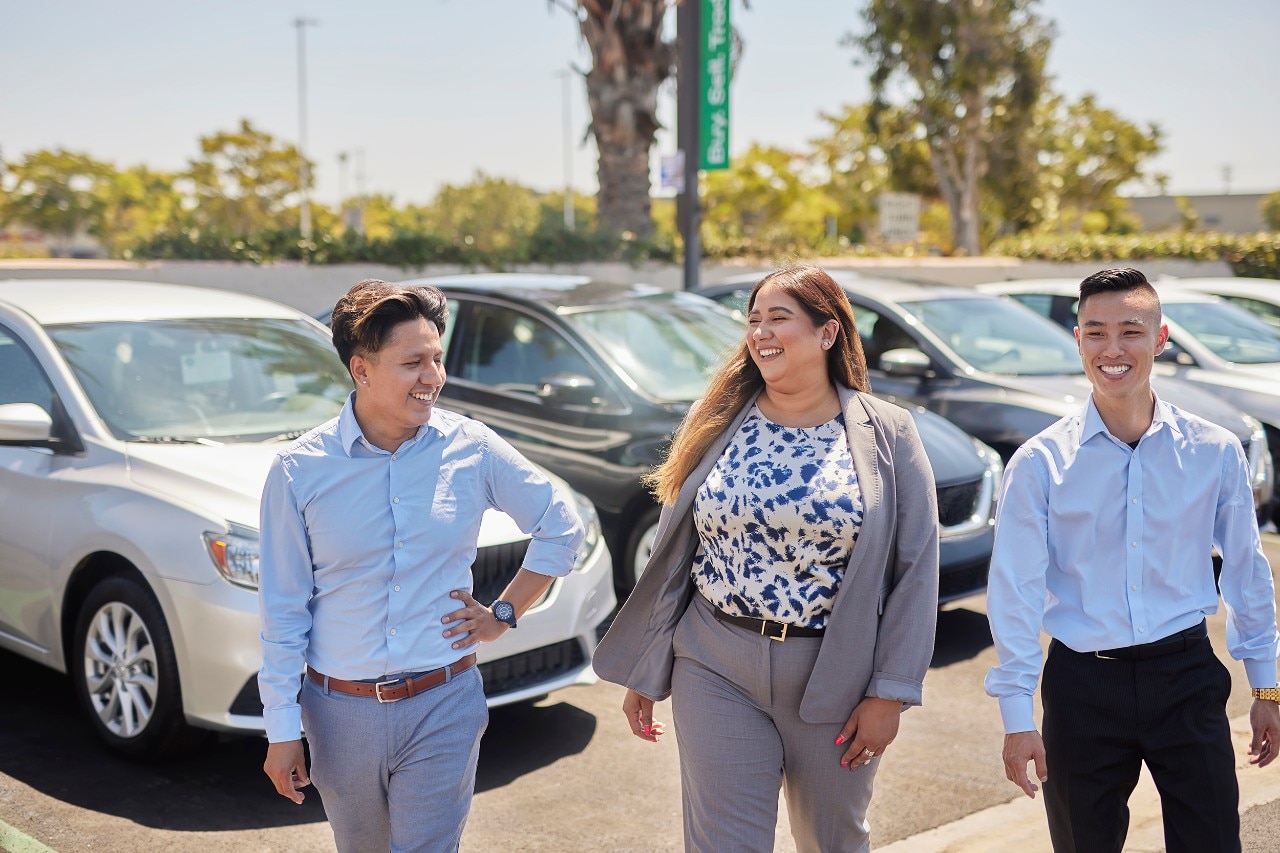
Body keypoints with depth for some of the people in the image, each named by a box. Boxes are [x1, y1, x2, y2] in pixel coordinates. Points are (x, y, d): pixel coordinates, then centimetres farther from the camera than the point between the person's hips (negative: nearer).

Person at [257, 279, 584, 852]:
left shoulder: (472, 449, -6)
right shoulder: (299, 471, -7)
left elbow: (561, 527, 7)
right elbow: (284, 612, -3)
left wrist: (505, 613, 3)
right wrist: (282, 729, -3)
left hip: (443, 706, -1)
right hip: (340, 712, 1)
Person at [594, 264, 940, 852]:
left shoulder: (887, 435, -4)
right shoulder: (719, 425, 2)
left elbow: (914, 572, -4)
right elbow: (672, 554, 6)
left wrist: (890, 692, -9)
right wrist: (642, 673, 7)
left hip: (833, 674, 0)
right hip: (717, 670, 1)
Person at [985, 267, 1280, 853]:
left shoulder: (1215, 452, -2)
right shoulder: (1040, 463, -7)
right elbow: (1016, 592, -6)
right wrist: (1017, 716, -7)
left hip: (1188, 678, 1)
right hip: (1083, 687, -1)